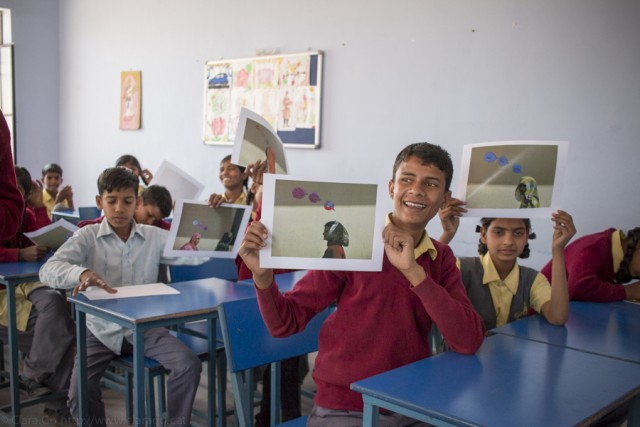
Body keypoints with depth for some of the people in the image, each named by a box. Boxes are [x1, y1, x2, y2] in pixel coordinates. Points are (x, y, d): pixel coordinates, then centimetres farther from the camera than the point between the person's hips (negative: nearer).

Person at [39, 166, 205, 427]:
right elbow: (48, 270, -18)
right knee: (80, 394, -20)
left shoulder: (154, 236, 3)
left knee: (189, 365, -17)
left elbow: (198, 254, -2)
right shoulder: (87, 236, -4)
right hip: (102, 328, -1)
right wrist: (82, 272, -39)